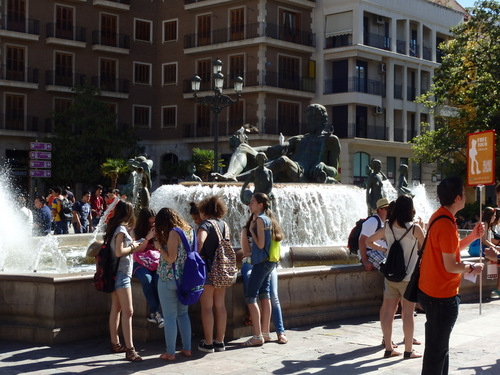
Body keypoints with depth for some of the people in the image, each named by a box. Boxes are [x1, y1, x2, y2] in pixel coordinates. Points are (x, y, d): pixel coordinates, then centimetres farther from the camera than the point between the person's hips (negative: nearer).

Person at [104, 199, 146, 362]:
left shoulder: (115, 227, 12)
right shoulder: (121, 229, -14)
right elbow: (119, 252, -22)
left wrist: (133, 245, 12)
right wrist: (134, 247, -9)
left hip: (117, 273, 10)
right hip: (121, 273, -10)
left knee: (116, 309, 16)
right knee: (128, 311, -14)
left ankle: (115, 344, 25)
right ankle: (129, 350, -18)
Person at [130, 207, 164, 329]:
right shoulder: (135, 232, 4)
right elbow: (136, 250, -4)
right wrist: (147, 238, -16)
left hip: (155, 262, 1)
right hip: (140, 264, -1)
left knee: (158, 278, -35)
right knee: (147, 278, -37)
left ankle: (152, 314, -29)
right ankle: (156, 313, -33)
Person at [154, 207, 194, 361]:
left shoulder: (173, 233, -16)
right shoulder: (189, 230, 7)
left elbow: (171, 258, -20)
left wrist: (159, 247, -6)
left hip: (169, 279, -7)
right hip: (184, 278, 8)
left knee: (169, 316, 0)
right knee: (183, 313, 17)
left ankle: (170, 353, 5)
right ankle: (187, 348, 21)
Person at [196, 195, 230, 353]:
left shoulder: (206, 224, -11)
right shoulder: (224, 224, 10)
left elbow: (200, 241, -29)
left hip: (208, 269, -7)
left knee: (207, 307, 0)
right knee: (220, 305, 11)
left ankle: (208, 343, 3)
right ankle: (220, 341, 17)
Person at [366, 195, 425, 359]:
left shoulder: (387, 227, 1)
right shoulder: (415, 228, -13)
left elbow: (369, 241, 11)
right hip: (408, 277, -4)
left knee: (388, 312, 9)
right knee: (408, 313, 3)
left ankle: (388, 348, 16)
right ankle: (408, 350, 10)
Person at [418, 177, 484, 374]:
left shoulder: (438, 217, 10)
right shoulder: (446, 225, -22)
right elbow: (450, 266, -22)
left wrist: (472, 237, 9)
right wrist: (472, 268, -5)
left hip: (429, 290, 10)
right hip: (442, 296, -10)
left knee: (439, 344, 20)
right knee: (437, 348, -2)